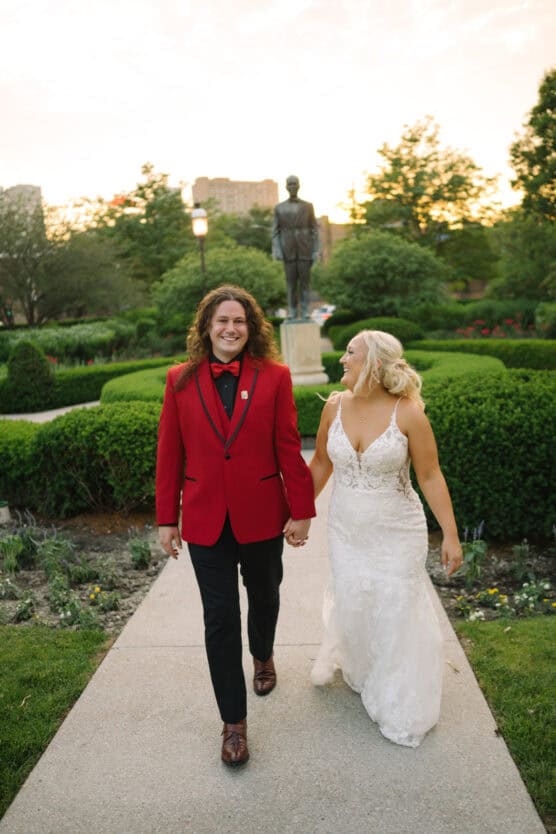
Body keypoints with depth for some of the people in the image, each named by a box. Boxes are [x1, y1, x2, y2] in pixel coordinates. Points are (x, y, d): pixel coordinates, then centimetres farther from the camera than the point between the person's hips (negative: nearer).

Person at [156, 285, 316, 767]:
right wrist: (166, 519, 1)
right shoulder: (181, 380, -2)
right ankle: (233, 722, 22)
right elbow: (170, 454, 0)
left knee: (264, 597, 21)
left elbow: (289, 449, -5)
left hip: (261, 514, 0)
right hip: (205, 518, 0)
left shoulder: (274, 376, -6)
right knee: (220, 617, 5)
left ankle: (263, 656, 54)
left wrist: (301, 511, -5)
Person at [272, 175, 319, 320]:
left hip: (305, 250, 0)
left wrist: (316, 251, -4)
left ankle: (305, 312, 3)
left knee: (305, 280, -1)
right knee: (291, 281, 1)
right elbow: (275, 231, 4)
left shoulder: (308, 206, 5)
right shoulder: (279, 208, 6)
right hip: (288, 251, 0)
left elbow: (314, 229, 4)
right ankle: (292, 311, 7)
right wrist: (276, 250, -10)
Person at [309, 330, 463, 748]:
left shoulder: (408, 412, -19)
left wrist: (451, 535, -9)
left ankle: (401, 709, 34)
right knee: (350, 604, 16)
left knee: (396, 615, 10)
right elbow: (321, 464, 4)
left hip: (397, 534, -3)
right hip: (346, 532, 3)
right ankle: (343, 652, 53)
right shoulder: (335, 406, -8)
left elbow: (430, 476, -11)